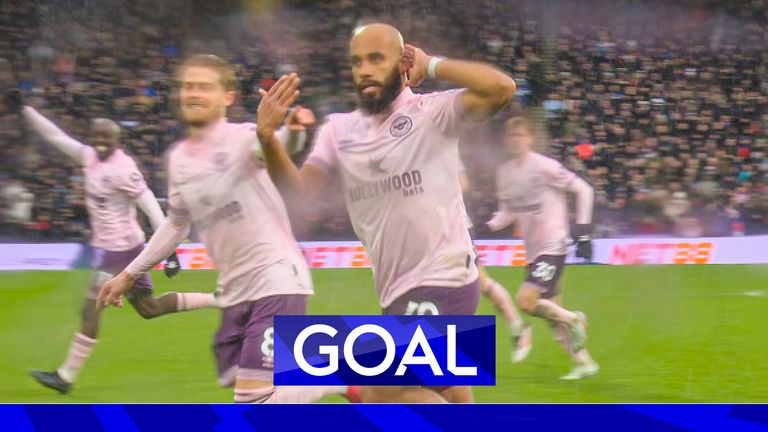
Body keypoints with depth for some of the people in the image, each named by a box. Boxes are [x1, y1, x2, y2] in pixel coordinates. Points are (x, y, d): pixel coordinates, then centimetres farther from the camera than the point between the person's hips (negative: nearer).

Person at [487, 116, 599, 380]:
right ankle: (584, 362, 17)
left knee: (526, 300, -20)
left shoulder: (545, 166, -12)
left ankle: (573, 319, 3)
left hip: (553, 246, -7)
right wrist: (487, 227, -3)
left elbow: (584, 190, -8)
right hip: (533, 250, 7)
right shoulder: (504, 173, 7)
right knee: (551, 312, 7)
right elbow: (508, 212, 16)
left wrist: (583, 230, -11)